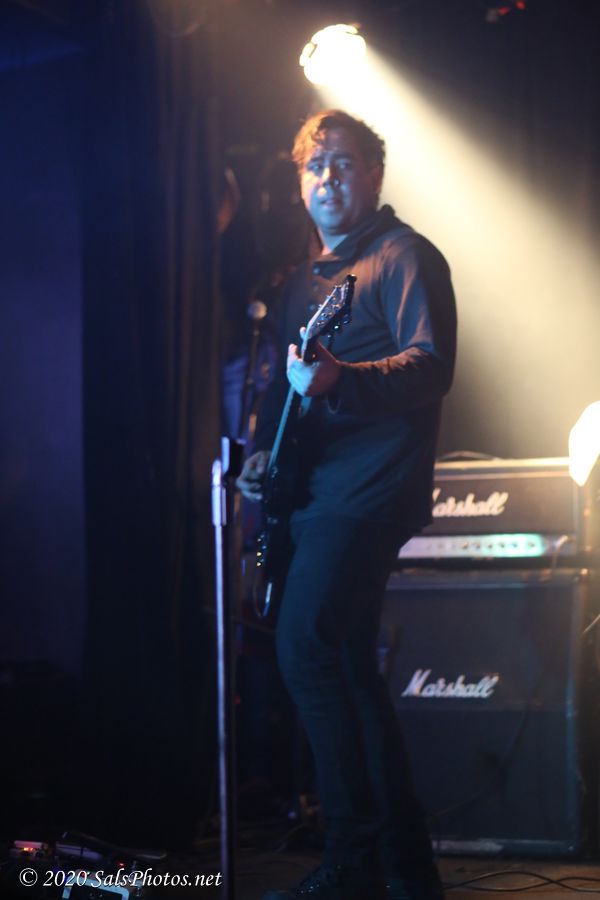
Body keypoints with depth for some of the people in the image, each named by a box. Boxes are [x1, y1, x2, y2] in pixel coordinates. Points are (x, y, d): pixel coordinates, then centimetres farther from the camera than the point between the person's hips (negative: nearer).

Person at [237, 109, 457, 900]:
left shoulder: (403, 256, -4)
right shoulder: (304, 280, 21)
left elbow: (433, 366, -17)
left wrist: (339, 381, -32)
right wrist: (264, 452, 9)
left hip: (370, 486, -9)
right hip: (313, 495, 9)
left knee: (306, 648, -20)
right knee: (347, 665, 8)